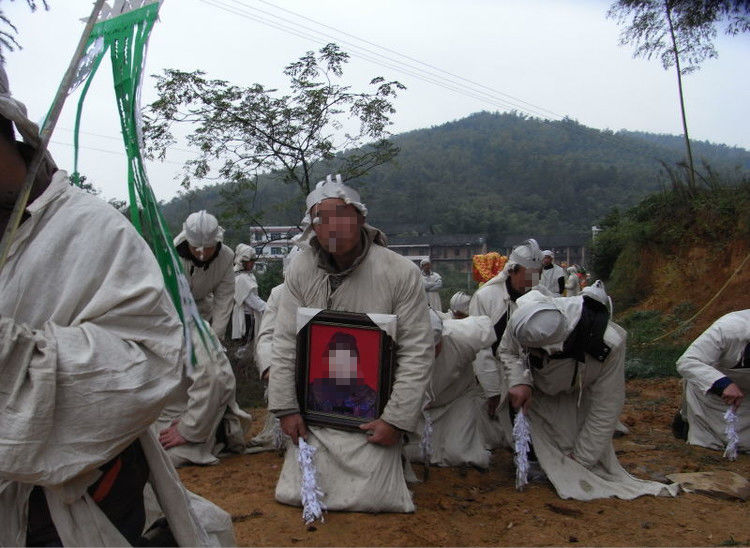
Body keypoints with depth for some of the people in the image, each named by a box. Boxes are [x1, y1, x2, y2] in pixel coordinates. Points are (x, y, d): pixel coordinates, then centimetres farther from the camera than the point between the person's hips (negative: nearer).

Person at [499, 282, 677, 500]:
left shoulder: (609, 345, -39)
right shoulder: (523, 318, -35)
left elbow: (606, 407, -26)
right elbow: (507, 351, -10)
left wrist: (581, 458, -19)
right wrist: (519, 381, -31)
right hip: (535, 397, 1)